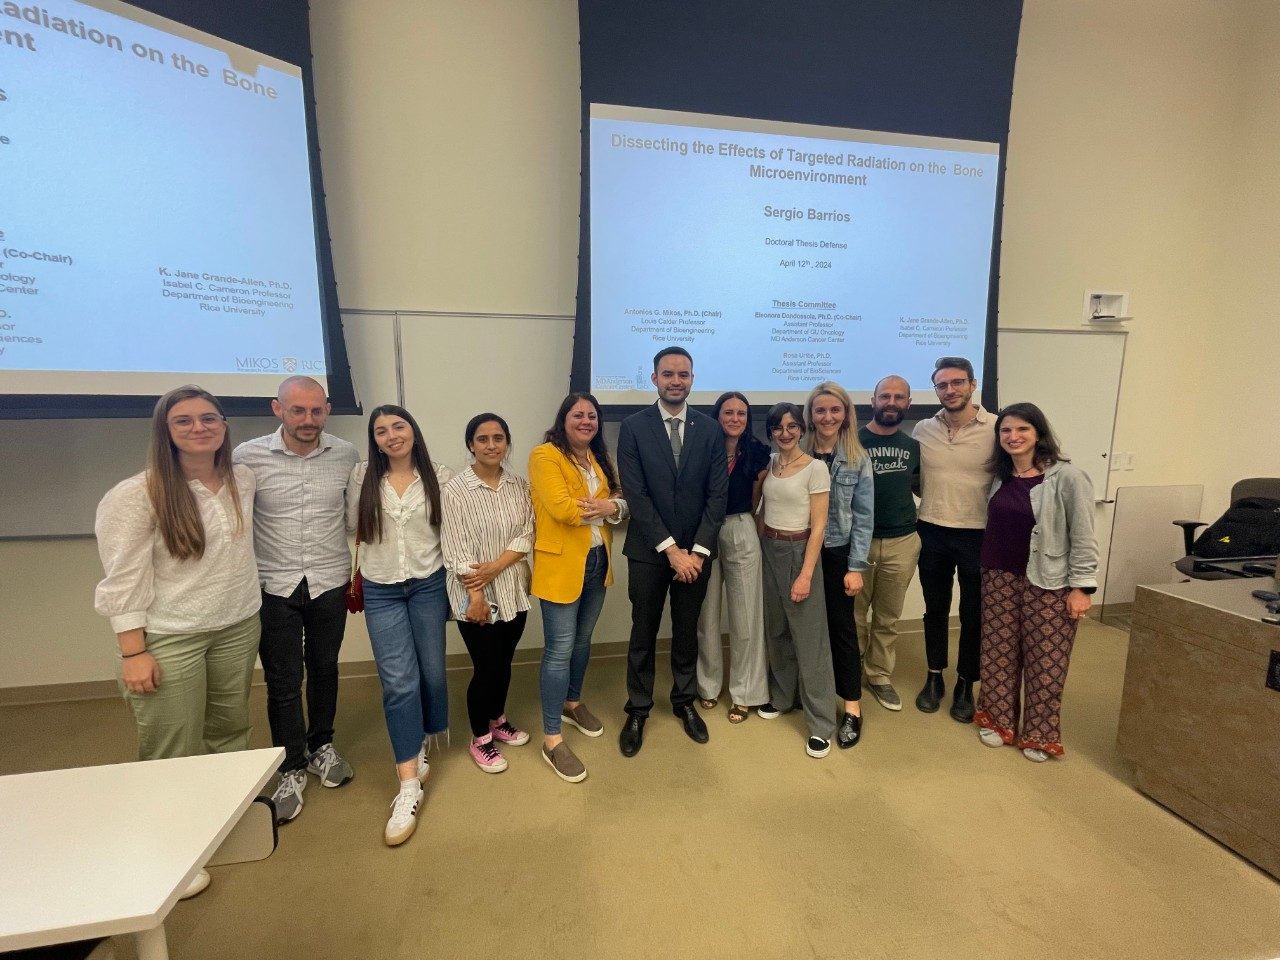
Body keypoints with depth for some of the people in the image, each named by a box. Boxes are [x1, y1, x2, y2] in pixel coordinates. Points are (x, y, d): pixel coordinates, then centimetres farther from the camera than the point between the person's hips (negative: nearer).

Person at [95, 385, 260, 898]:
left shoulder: (243, 481, 1)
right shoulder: (136, 495, -14)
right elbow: (123, 580, -13)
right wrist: (133, 652, -15)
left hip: (238, 628, 5)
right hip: (168, 639, -5)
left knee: (230, 728, 18)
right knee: (171, 751, 6)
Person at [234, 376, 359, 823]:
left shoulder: (345, 454, -4)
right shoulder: (248, 456, -9)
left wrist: (358, 573, 10)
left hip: (330, 584, 2)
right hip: (274, 587, -1)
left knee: (324, 669, 17)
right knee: (283, 681, 8)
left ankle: (321, 745, 39)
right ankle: (292, 769, 27)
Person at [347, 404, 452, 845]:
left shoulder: (440, 476, -3)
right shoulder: (362, 476, -1)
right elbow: (352, 527, 10)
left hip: (429, 585, 1)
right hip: (381, 591, 0)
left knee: (432, 673, 10)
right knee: (399, 682, -3)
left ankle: (420, 741, 40)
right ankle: (409, 785, 6)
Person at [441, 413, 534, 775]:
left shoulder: (519, 486, 2)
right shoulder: (455, 490, -12)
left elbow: (526, 536, -2)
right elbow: (455, 551, -13)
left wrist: (495, 566, -16)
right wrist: (476, 595, -15)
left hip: (513, 590, 4)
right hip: (476, 595, -4)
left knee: (504, 663, 18)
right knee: (486, 667, 6)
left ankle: (498, 720, 43)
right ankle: (480, 738, 29)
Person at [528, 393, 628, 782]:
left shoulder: (600, 457, 13)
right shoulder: (544, 455, -11)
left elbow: (621, 502, 6)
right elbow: (562, 508, -23)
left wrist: (612, 507, -17)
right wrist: (605, 506, -10)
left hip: (597, 561, 7)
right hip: (561, 565, -7)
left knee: (582, 641, 20)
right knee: (559, 649, -2)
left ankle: (573, 704, 42)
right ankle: (551, 739, 12)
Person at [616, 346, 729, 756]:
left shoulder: (710, 429, 1)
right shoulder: (633, 427, -5)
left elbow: (717, 494, -2)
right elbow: (636, 495, -11)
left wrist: (698, 551, -10)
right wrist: (671, 549, -14)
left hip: (695, 552, 2)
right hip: (648, 551, -2)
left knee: (687, 632, 16)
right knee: (643, 634, 11)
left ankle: (684, 702, 37)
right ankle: (637, 711, 29)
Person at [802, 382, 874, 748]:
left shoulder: (858, 458, -3)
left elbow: (864, 517, -3)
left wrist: (856, 567, -8)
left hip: (838, 553, -1)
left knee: (841, 627, 6)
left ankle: (852, 708, 19)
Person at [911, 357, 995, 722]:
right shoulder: (922, 430, 0)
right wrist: (936, 502, -1)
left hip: (978, 535, -2)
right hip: (932, 532, 3)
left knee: (973, 615, 11)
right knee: (935, 610, 15)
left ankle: (965, 685, 30)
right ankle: (934, 678, 32)